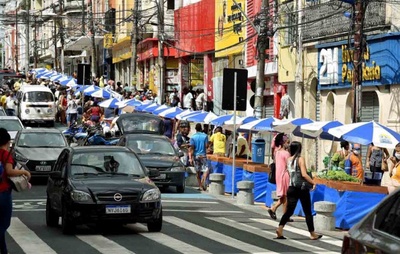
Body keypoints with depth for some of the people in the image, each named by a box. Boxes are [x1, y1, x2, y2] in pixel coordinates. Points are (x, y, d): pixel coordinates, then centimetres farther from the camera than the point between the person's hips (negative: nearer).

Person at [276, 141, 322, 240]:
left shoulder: (288, 160, 5)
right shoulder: (300, 159, -12)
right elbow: (304, 174, -20)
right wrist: (313, 182, -9)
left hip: (291, 188, 5)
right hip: (302, 188, -5)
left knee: (289, 210, 5)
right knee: (308, 212, 6)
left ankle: (280, 228, -14)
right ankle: (312, 234, 14)